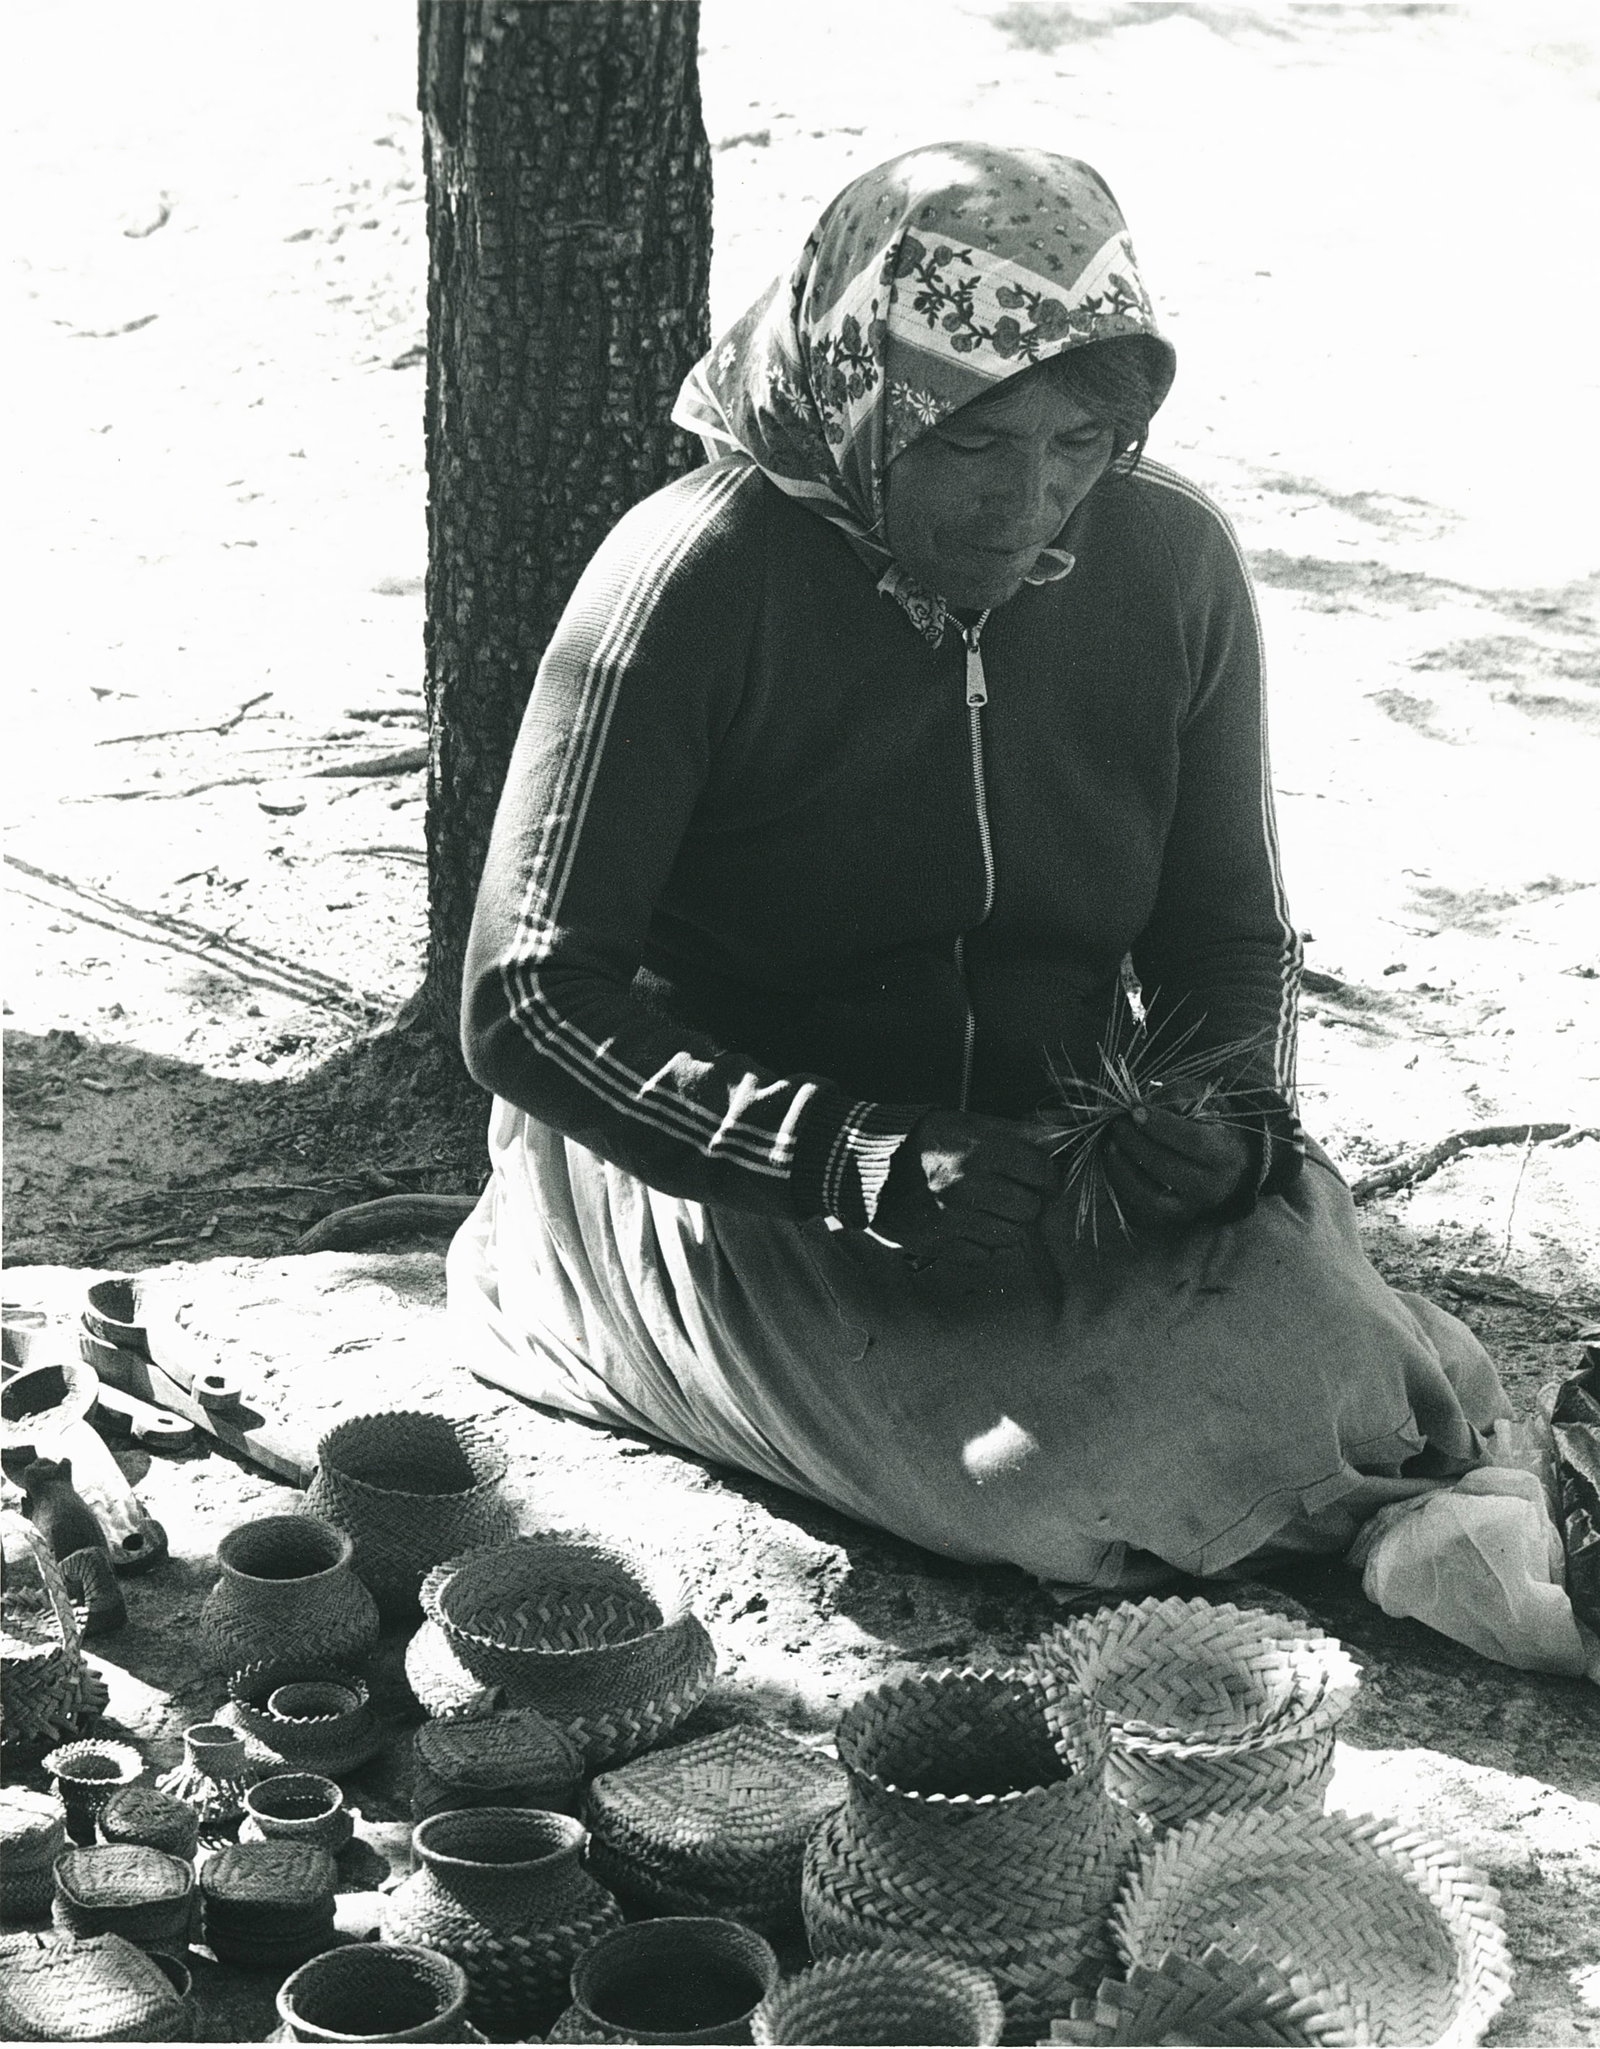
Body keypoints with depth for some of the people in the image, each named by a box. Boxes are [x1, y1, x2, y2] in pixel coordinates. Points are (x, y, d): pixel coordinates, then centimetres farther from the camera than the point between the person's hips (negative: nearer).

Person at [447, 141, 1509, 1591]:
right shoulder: (695, 583, -17)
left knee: (1299, 1346, -26)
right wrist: (862, 1167, -28)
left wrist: (1221, 1113, -14)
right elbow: (529, 1000, -17)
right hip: (728, 1176, -4)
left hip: (1055, 1134, 5)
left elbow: (1228, 935, 10)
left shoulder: (1172, 562, -2)